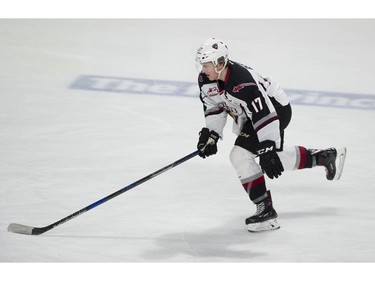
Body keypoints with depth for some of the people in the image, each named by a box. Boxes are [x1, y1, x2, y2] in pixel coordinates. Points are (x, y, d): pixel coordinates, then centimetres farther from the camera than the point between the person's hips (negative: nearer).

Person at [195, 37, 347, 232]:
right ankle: (325, 157, 43)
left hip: (276, 109, -10)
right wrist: (210, 134, -5)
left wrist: (268, 151, -38)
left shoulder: (242, 83, -37)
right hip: (251, 113, 10)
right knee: (276, 156, 24)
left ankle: (266, 211, -14)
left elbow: (265, 115, -37)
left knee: (240, 155, -20)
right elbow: (214, 106, 5)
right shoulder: (206, 79, -12)